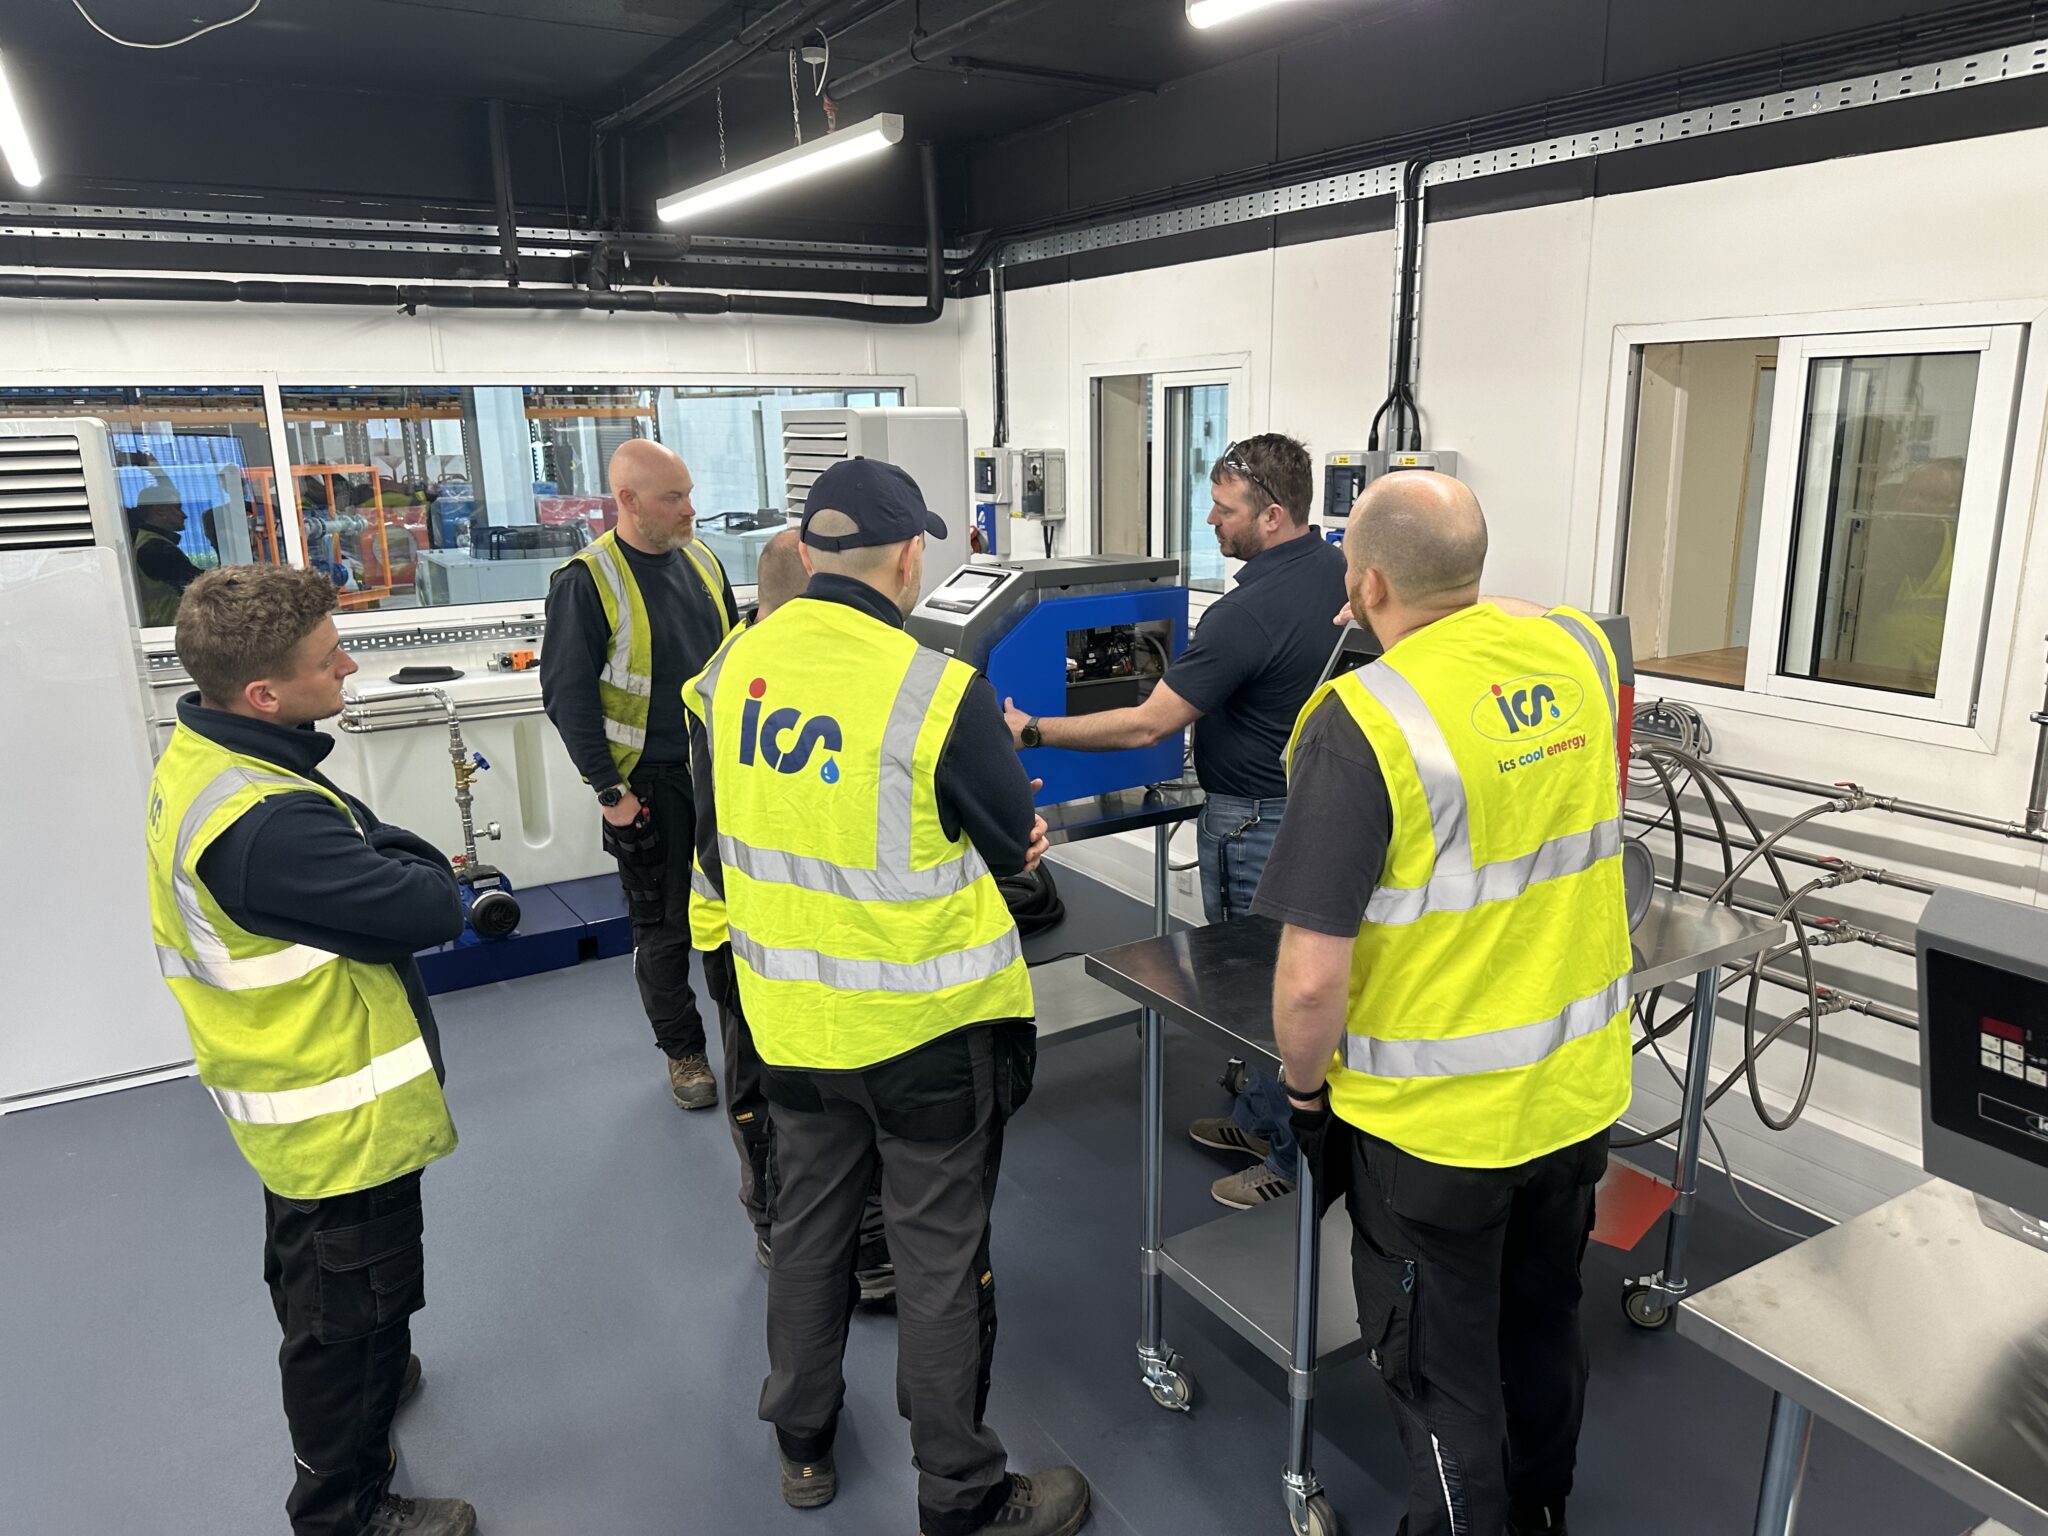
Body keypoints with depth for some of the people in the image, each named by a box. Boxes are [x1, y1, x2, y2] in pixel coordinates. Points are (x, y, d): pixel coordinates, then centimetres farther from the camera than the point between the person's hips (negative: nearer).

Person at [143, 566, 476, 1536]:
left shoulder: (198, 758, -4)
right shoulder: (270, 827, -37)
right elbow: (432, 908, -31)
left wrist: (374, 855, -14)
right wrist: (404, 856, -14)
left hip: (285, 1096, 10)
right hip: (345, 1122, -10)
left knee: (313, 1280, 33)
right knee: (357, 1311, 12)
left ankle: (352, 1378, 59)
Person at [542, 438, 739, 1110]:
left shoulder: (701, 560, 6)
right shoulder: (586, 582, -12)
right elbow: (567, 695, -12)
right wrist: (608, 790, -13)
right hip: (649, 785, -5)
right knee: (663, 928, 7)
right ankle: (682, 1048, 25)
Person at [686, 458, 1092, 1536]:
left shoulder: (729, 671, -7)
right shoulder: (940, 693, -23)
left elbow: (716, 855, 4)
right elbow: (1020, 849, -9)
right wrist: (997, 750, 9)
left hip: (788, 1015, 5)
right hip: (927, 1023, -5)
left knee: (807, 1225, 24)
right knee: (941, 1256, 12)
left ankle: (802, 1445, 44)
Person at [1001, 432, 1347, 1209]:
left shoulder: (1250, 613, -28)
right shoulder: (1337, 570, 0)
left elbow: (1146, 725, -28)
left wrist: (1032, 733, -20)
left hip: (1258, 818, -10)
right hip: (1316, 798, 10)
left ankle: (1295, 1154, 20)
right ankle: (1258, 1116, 36)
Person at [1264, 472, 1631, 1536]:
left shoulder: (1361, 721, -25)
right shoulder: (1578, 650, -7)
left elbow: (1311, 981, -24)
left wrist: (1304, 1090, -7)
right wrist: (1451, 615, 27)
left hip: (1434, 1122, -7)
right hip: (1580, 1088, 7)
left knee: (1439, 1372, 16)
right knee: (1543, 1329, 29)